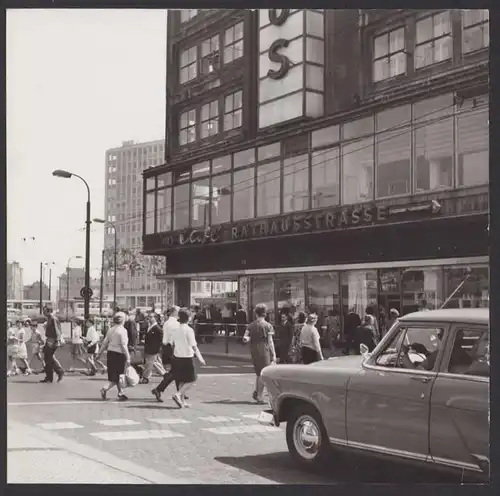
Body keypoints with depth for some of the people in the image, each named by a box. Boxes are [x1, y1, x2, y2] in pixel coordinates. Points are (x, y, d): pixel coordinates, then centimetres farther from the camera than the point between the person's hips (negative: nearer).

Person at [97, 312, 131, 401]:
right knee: (117, 376, 1)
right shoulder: (122, 330, -11)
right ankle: (105, 389, -15)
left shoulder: (111, 330, 8)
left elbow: (105, 342, 10)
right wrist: (128, 358, -12)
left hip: (110, 353, 7)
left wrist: (99, 353, 19)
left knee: (114, 375, 15)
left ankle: (121, 393, 24)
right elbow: (124, 345, -15)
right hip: (119, 354, -7)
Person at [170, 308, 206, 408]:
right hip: (187, 358, -6)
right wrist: (200, 358, -12)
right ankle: (178, 395, -13)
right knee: (191, 381, 3)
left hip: (176, 357, 6)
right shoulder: (189, 330, -14)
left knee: (182, 381, 16)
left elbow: (172, 344, 11)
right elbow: (194, 346, -16)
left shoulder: (175, 330, 4)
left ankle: (182, 400, 15)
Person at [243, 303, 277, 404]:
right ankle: (259, 396, 0)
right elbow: (270, 342, -7)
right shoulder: (268, 326, -5)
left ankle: (256, 392, 12)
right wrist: (273, 355, -5)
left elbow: (245, 338, -4)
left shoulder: (251, 325, 6)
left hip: (254, 350, 5)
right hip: (264, 350, -5)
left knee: (259, 373, 19)